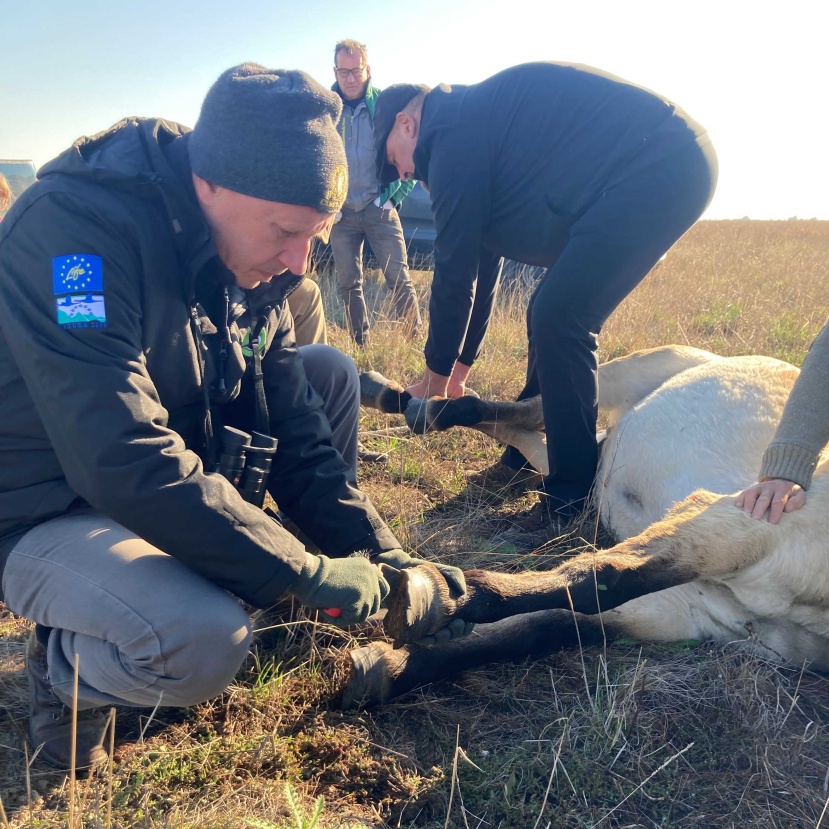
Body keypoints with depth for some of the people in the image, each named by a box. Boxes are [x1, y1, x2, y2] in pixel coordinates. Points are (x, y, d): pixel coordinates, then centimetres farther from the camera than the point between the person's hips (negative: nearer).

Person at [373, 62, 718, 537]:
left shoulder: (453, 133, -10)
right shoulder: (483, 121, 20)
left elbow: (455, 269, -9)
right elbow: (482, 257, 24)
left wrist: (438, 375, 4)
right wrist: (462, 365, 28)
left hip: (656, 166, -10)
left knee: (559, 319, -15)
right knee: (550, 315, 12)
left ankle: (574, 501, -6)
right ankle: (526, 460, 24)